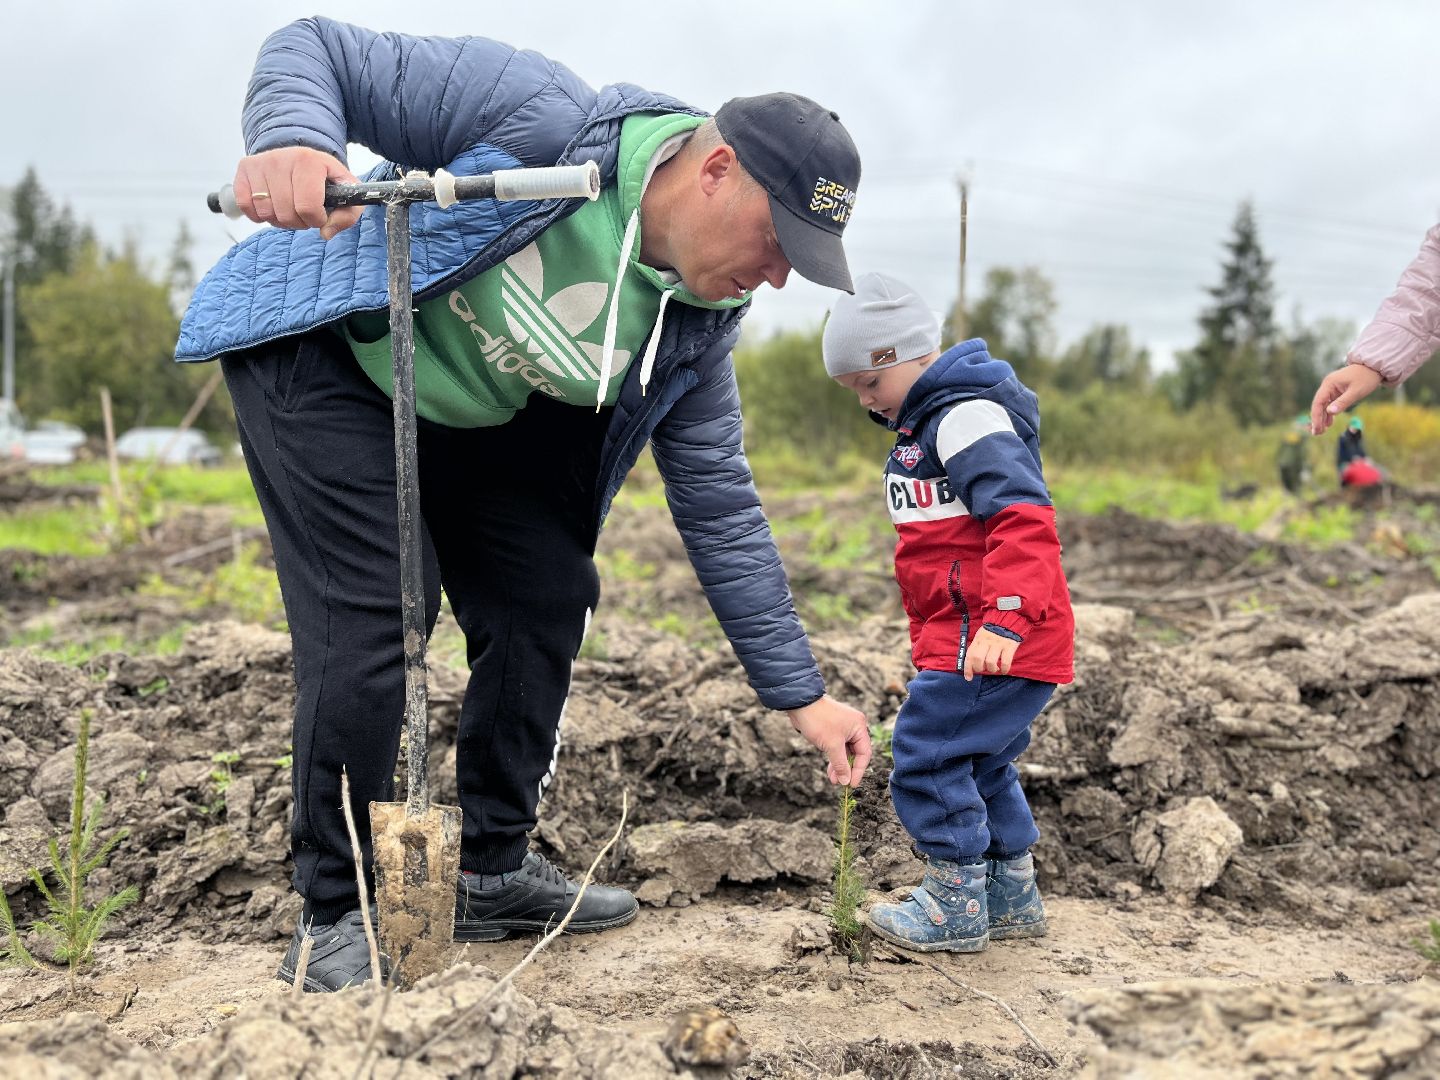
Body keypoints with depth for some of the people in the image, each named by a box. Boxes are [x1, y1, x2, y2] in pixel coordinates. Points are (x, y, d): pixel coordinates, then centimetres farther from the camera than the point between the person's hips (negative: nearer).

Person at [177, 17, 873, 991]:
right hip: (323, 351, -6)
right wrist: (295, 140, -47)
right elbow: (315, 49, -22)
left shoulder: (697, 322, -11)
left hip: (477, 411, 7)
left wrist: (802, 693, -6)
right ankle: (337, 913, 0)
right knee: (370, 618, -16)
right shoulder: (540, 118, -29)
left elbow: (718, 508, -5)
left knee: (544, 599, 1)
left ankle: (492, 874, 17)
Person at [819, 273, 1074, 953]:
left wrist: (1006, 618, -35)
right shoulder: (927, 421, 20)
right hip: (958, 634, 11)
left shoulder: (968, 414, -15)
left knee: (926, 756, -7)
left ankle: (957, 907, 5)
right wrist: (928, 643, 31)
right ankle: (1013, 898, 29)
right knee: (980, 766, 18)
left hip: (994, 640, -11)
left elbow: (1023, 518, -27)